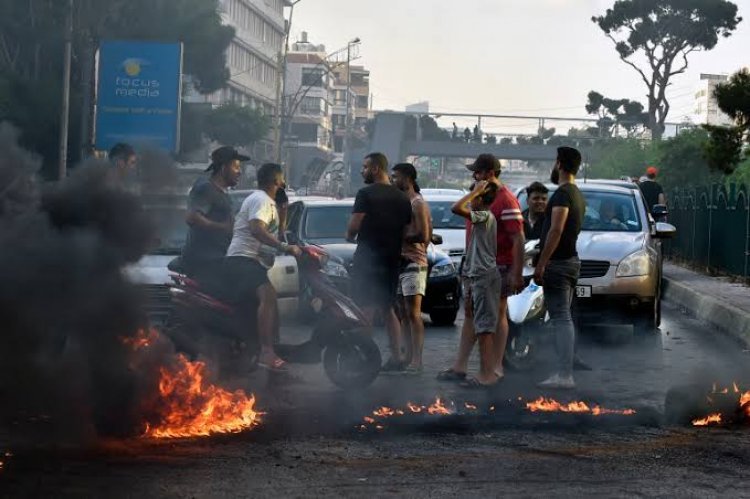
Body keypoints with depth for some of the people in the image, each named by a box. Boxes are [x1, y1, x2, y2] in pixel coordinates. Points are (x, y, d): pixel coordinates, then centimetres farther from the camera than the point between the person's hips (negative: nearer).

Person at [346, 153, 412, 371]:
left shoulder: (366, 194, -11)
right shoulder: (402, 198, 9)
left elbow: (354, 226, -16)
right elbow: (408, 231, 10)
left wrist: (350, 236, 5)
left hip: (368, 259, -7)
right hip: (392, 261, 7)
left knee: (365, 310, -3)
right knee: (388, 309, 15)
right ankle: (396, 357, 12)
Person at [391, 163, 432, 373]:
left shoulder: (418, 203, -10)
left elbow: (423, 236, -17)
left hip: (414, 264, -9)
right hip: (399, 262, 9)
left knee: (413, 313, -11)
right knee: (403, 314, 9)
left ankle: (417, 360, -13)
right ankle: (408, 356, 12)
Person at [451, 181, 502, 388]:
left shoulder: (484, 216, -12)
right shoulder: (485, 218, 18)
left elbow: (456, 208, -25)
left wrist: (475, 191, -15)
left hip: (485, 276, -10)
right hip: (480, 275, 10)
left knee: (484, 328, -11)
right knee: (482, 328, 12)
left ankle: (487, 374, -14)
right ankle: (487, 372, 16)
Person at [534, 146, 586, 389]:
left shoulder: (563, 193, -14)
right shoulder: (578, 195, 17)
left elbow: (556, 230, -24)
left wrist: (541, 264, -24)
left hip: (558, 262, -10)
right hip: (571, 260, 10)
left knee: (561, 318, -12)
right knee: (564, 318, 12)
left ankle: (564, 375, -15)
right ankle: (565, 373, 15)